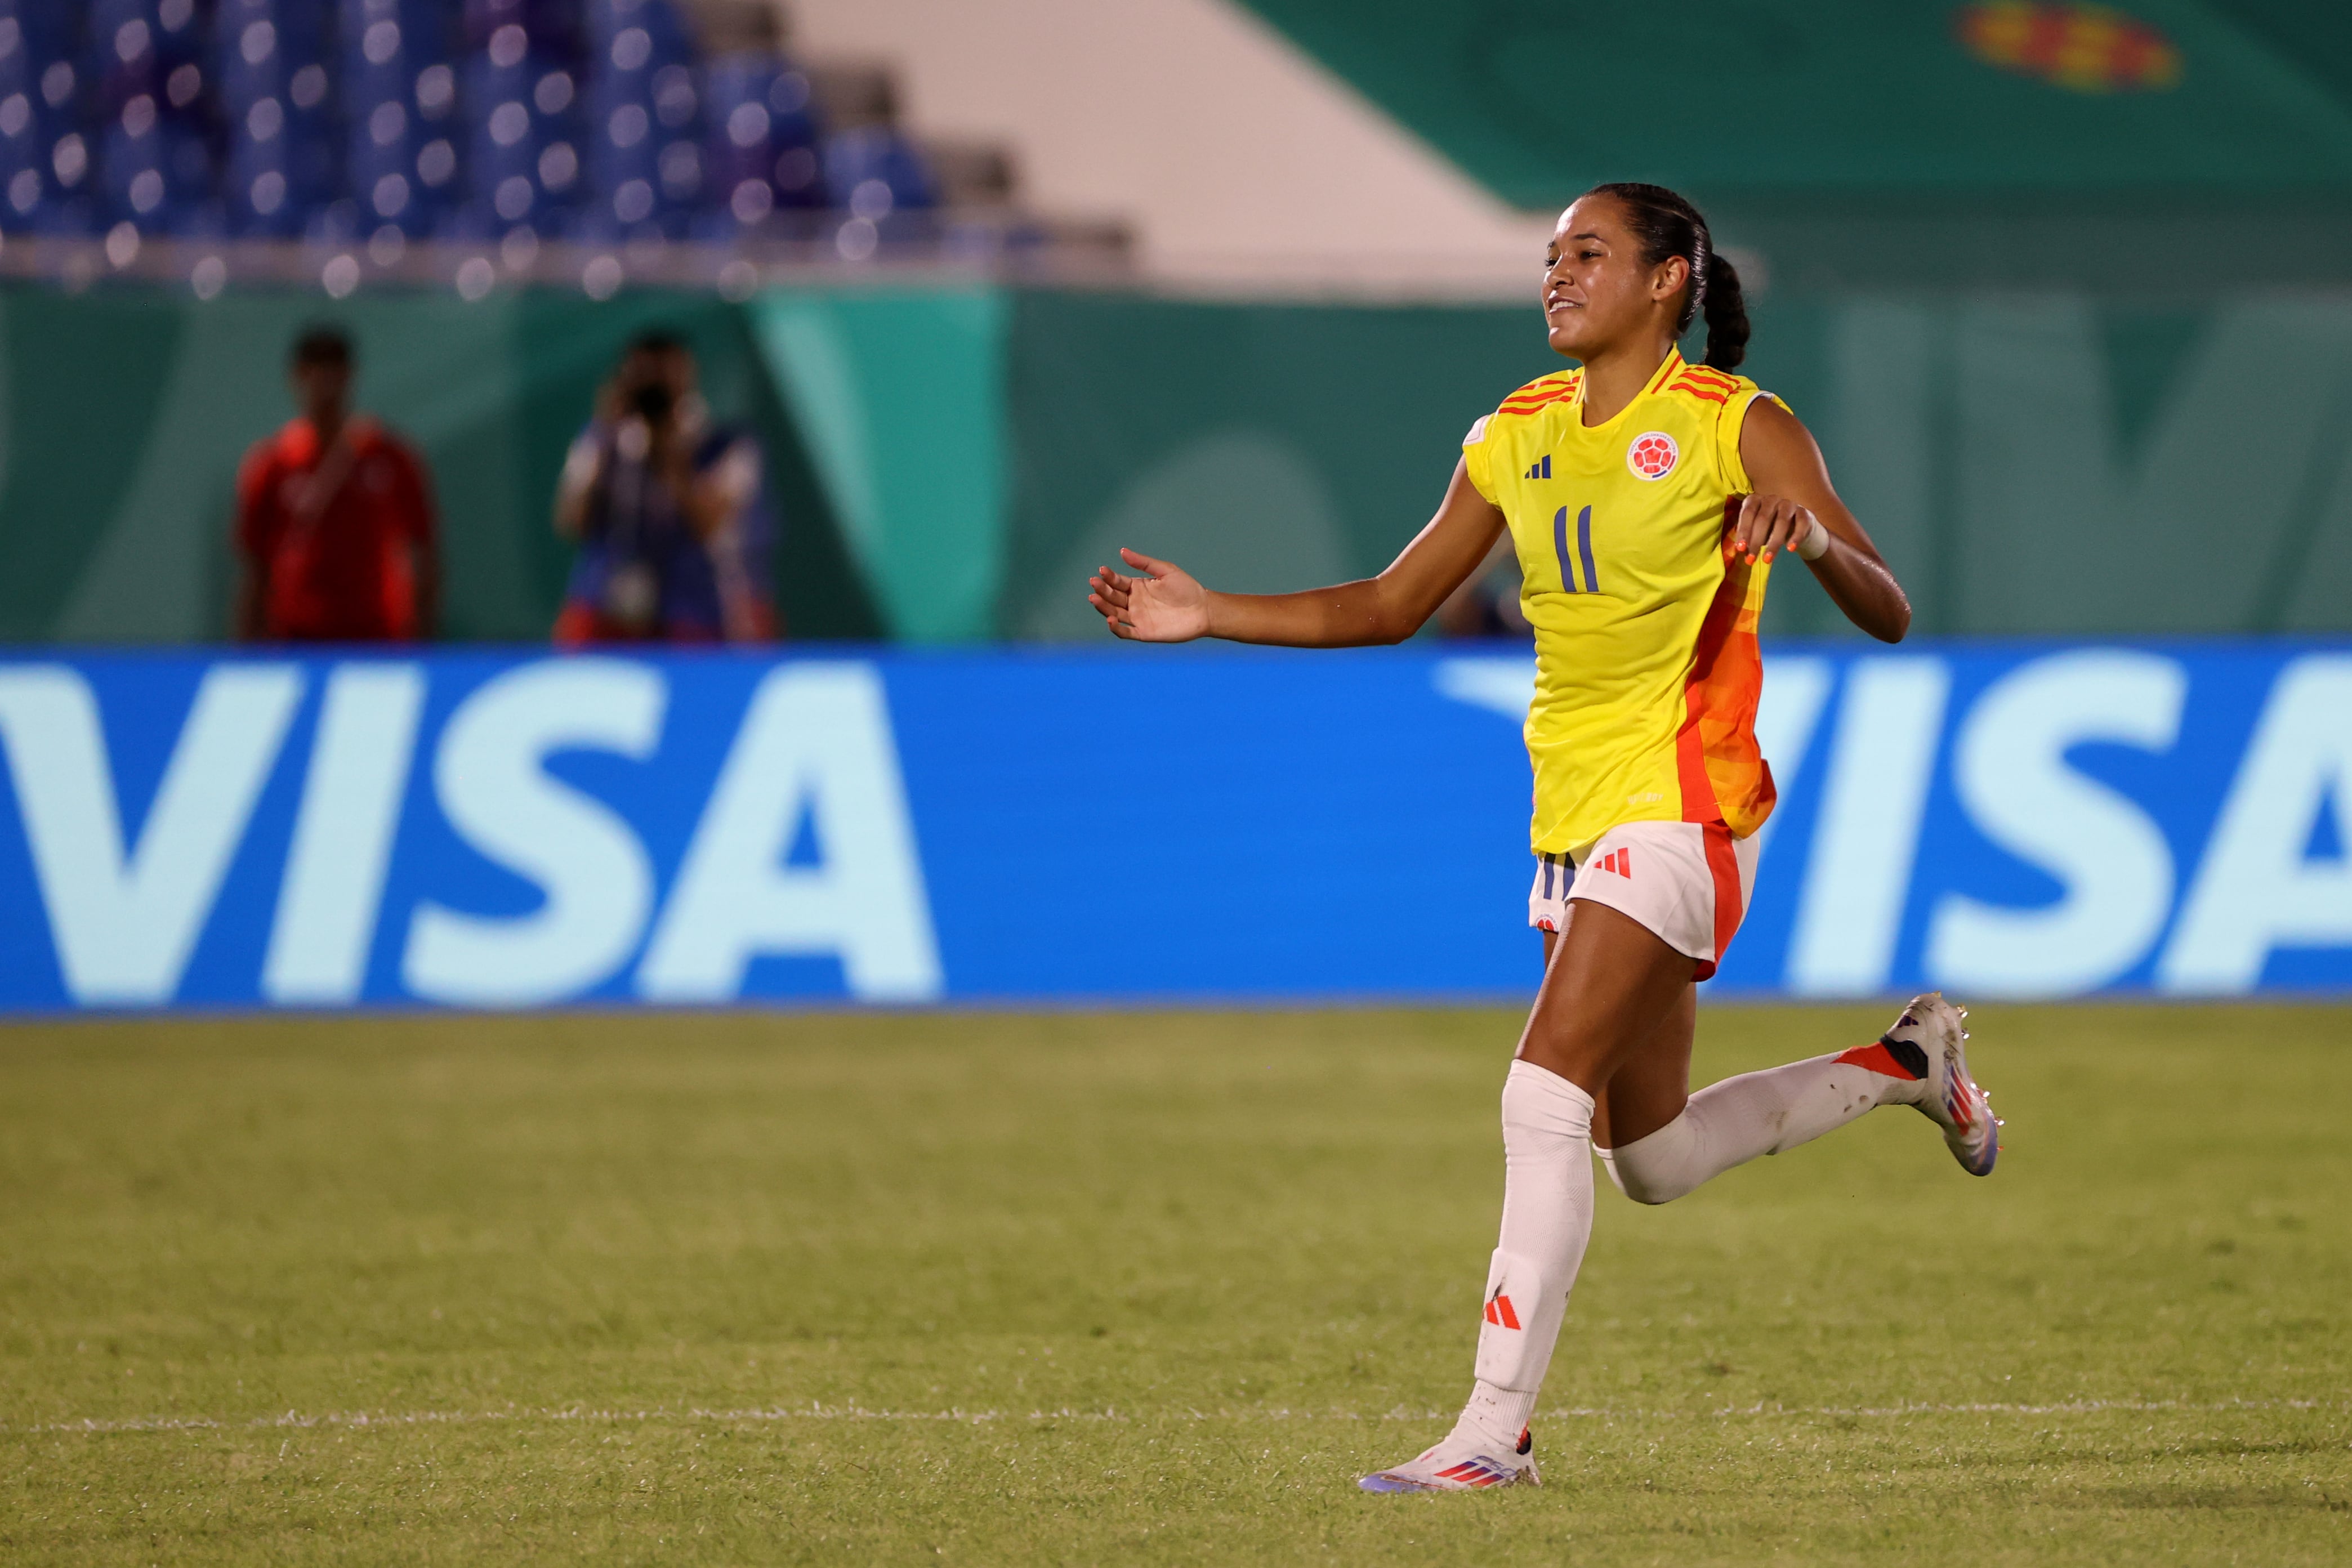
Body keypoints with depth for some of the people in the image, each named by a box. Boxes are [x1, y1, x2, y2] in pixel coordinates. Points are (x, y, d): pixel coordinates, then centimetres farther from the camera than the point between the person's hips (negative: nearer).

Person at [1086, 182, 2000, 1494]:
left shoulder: (1741, 426, -7)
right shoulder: (1515, 436, 11)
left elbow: (1889, 616, -12)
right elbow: (1393, 605, 19)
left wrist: (1815, 538, -33)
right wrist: (1210, 616, 10)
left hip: (1680, 807, -8)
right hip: (1575, 819, 8)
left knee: (1546, 1097, -19)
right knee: (1652, 1161, 15)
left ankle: (1497, 1427, -16)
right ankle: (1907, 1063, 37)